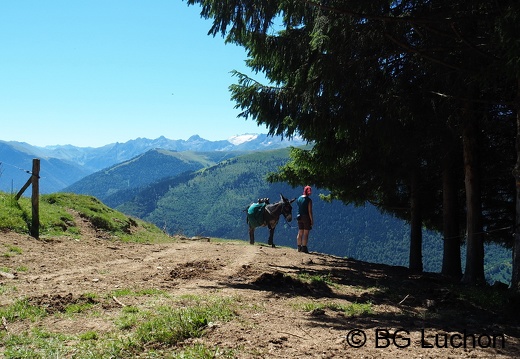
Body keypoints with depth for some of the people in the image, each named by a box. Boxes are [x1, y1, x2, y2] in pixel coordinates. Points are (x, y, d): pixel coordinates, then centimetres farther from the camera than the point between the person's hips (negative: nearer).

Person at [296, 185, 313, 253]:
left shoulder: (299, 198, 6)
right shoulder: (309, 200, -13)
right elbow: (310, 211, -15)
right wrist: (312, 220, -10)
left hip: (299, 217, 6)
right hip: (306, 217, -6)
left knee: (300, 233, 12)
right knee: (306, 234, -1)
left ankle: (299, 247, 17)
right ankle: (304, 248, -1)